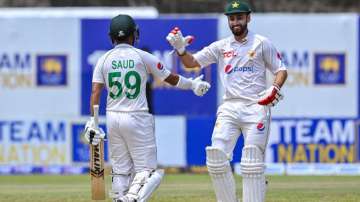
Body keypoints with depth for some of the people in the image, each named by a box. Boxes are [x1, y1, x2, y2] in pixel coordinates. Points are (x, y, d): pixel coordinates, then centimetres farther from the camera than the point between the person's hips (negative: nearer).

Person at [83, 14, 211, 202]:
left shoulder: (104, 59, 4)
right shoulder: (142, 56, -4)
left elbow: (95, 91, -5)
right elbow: (171, 79, 4)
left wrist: (92, 120, -7)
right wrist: (193, 84, 20)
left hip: (112, 118, 4)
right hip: (137, 117, -4)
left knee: (120, 170, 12)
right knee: (145, 168, -1)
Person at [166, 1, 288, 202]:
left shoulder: (262, 43, 5)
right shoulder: (221, 46, 13)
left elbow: (281, 70, 4)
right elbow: (191, 62, 11)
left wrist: (275, 88, -16)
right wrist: (181, 49, -10)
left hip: (256, 108, -3)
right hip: (229, 108, 3)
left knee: (252, 163, -8)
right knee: (216, 156, -10)